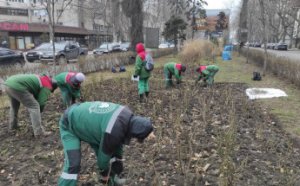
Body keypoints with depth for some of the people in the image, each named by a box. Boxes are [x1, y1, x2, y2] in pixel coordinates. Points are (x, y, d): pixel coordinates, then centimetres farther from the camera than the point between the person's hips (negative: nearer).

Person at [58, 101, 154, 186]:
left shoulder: (127, 115, -17)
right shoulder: (113, 132, -40)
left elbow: (119, 139, 2)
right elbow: (104, 155, -21)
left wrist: (118, 160, 12)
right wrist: (104, 173, 0)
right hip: (70, 124, -8)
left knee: (111, 149, 8)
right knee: (73, 164, -17)